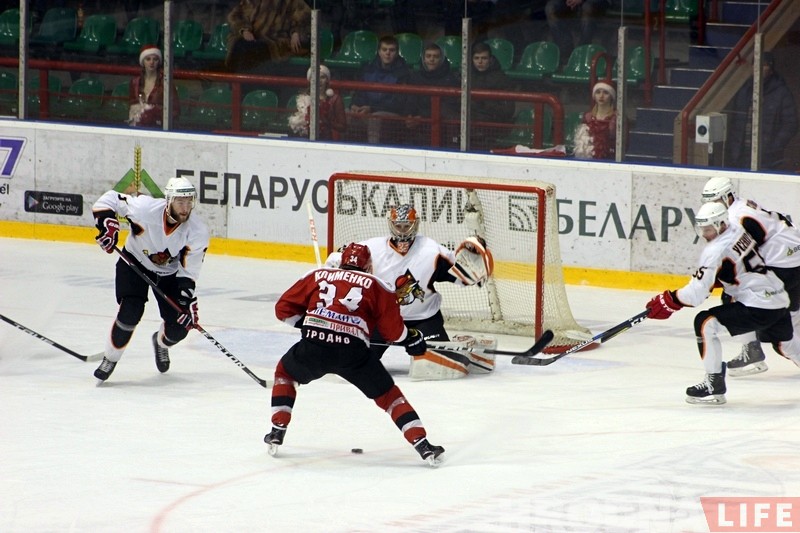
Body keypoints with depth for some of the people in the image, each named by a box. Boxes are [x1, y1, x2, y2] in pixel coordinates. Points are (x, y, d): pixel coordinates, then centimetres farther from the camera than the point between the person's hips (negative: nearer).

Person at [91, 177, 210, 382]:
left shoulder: (197, 232, -25)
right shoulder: (145, 208, -32)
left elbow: (188, 271, -20)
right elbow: (109, 199, -19)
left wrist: (188, 300, -32)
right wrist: (107, 223, -35)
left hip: (169, 273, 2)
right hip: (135, 263, -2)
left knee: (179, 326, -4)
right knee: (131, 312, -24)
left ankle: (161, 343, 34)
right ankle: (110, 359, -1)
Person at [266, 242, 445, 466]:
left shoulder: (317, 276, 23)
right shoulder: (375, 286, 18)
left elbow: (283, 309, 23)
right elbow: (393, 330, 14)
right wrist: (412, 338, 33)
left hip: (312, 347, 1)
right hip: (354, 353, -1)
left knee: (285, 372, 32)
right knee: (388, 395, 15)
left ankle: (277, 433, 24)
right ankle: (422, 444, 2)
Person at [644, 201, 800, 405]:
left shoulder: (716, 251, -17)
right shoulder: (737, 231, 8)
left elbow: (697, 293, -19)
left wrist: (668, 302, -10)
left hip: (759, 306, -10)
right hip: (780, 299, 10)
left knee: (705, 323, -10)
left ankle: (714, 384, -8)